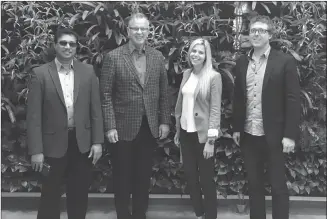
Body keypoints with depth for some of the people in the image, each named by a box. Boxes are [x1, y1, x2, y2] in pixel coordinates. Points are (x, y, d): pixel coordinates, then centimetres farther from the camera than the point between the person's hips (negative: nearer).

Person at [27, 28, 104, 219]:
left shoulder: (88, 71, 2)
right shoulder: (41, 74, -5)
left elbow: (96, 109, 3)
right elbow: (34, 115, -7)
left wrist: (97, 141, -2)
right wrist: (36, 150, -11)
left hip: (82, 142, 2)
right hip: (54, 142, -2)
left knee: (79, 193, 15)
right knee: (50, 194, 13)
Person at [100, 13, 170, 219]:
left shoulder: (157, 56, 5)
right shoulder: (113, 57, -6)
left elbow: (164, 92, 8)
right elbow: (106, 95, -8)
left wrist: (165, 121, 3)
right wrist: (110, 126, -12)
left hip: (150, 127, 3)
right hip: (124, 127, -3)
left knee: (143, 176, 14)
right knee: (123, 177, 10)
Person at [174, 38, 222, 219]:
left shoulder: (213, 77, -11)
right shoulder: (186, 74, 6)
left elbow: (215, 109, -13)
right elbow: (180, 103, 11)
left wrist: (211, 140, -16)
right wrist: (177, 130, 12)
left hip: (202, 134, -6)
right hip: (185, 132, 6)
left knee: (206, 178, 6)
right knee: (190, 175, 14)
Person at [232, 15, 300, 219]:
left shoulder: (285, 61, -5)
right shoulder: (242, 62, 8)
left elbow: (293, 100, -9)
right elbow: (238, 98, 11)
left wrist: (290, 135, -13)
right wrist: (236, 128, 8)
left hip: (274, 135, -4)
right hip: (248, 135, 4)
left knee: (278, 187, 6)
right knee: (254, 185, 14)